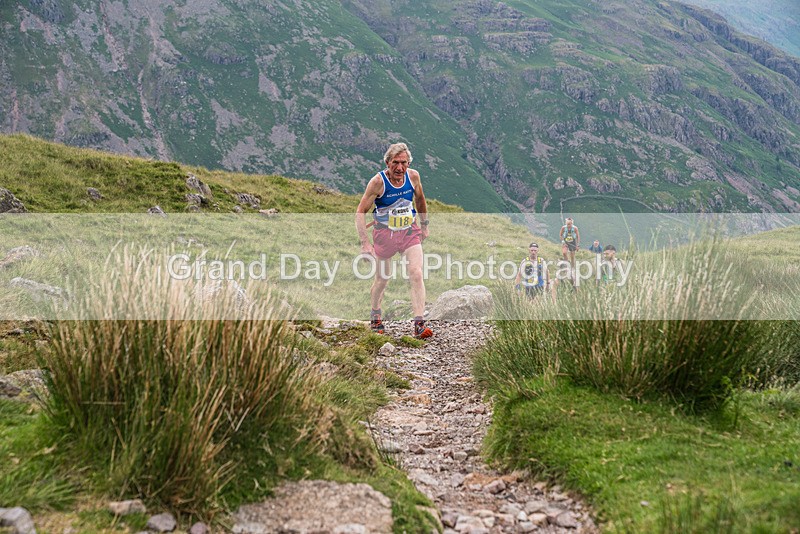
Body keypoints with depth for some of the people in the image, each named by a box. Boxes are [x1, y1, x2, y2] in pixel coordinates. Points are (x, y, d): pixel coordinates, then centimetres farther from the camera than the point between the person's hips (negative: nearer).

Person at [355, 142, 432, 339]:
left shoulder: (413, 176, -7)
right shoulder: (378, 181, -19)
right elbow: (360, 212, -16)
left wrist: (424, 225, 21)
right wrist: (365, 243, -24)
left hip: (410, 232, 2)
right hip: (385, 234, -2)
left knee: (417, 275, -14)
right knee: (382, 280, 10)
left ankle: (419, 324, -14)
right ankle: (375, 316, 37)